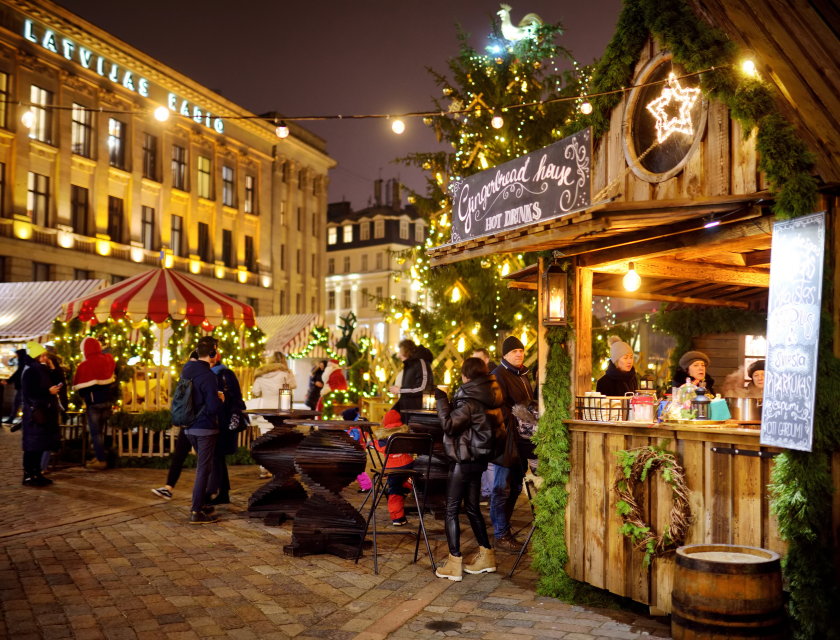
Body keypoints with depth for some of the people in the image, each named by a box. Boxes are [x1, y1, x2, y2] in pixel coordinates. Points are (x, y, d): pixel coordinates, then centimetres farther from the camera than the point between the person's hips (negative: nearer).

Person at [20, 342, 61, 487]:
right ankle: (28, 476, -5)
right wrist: (49, 391, -21)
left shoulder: (42, 370, 18)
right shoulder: (30, 371, -12)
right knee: (33, 445, -8)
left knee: (40, 445, 12)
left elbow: (51, 384, 15)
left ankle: (36, 474, 18)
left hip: (44, 412, 10)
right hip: (35, 413, -10)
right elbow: (29, 392, -21)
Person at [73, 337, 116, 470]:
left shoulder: (83, 365, -14)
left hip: (93, 402, -4)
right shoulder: (108, 359, -3)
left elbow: (77, 385, -4)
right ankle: (100, 456, 20)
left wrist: (84, 396, 13)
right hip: (107, 400, 4)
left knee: (95, 432, 3)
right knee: (100, 430, 16)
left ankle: (101, 460, 2)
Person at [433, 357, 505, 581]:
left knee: (451, 509, -3)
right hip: (480, 457, 9)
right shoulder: (490, 396, 8)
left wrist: (441, 400, -11)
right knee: (472, 507, 18)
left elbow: (449, 425, -20)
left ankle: (454, 563, -4)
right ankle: (486, 556, 25)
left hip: (464, 460, -9)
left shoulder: (470, 400, -18)